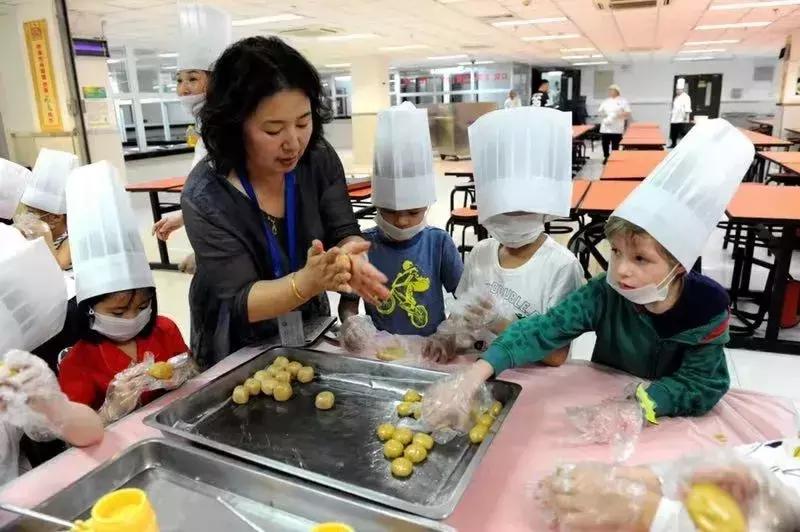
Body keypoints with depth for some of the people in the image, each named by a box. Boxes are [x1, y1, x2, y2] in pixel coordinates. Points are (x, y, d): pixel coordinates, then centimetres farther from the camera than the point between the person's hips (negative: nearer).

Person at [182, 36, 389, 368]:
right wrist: (307, 282, -42)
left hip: (309, 330, 4)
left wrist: (348, 256, -36)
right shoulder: (206, 195, -23)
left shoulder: (320, 160, -11)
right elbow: (241, 301, -23)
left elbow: (344, 233, -13)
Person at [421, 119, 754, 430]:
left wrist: (637, 407, -35)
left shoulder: (707, 308, -21)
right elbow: (542, 331, -28)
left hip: (674, 419, 1)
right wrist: (472, 378, -41)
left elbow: (704, 384, -17)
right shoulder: (602, 294, -20)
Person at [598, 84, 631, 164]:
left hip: (617, 129, -3)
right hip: (605, 128, 3)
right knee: (605, 144, 3)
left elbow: (628, 113, -1)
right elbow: (599, 112, 18)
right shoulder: (605, 101, 15)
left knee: (615, 145, -2)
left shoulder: (623, 101, 3)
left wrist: (619, 115, -18)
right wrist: (601, 114, -6)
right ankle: (606, 158, 21)